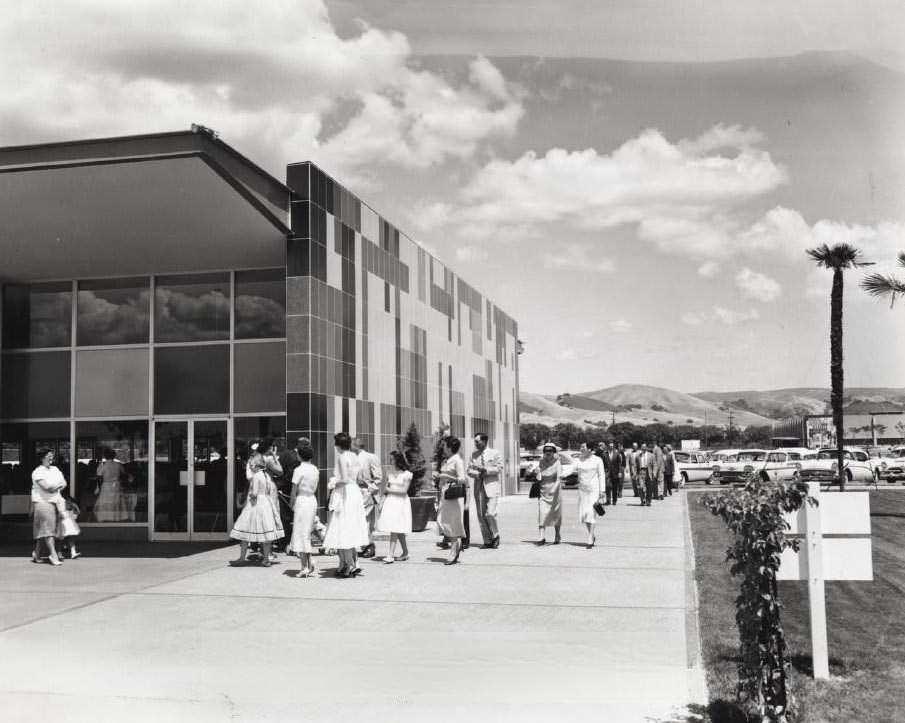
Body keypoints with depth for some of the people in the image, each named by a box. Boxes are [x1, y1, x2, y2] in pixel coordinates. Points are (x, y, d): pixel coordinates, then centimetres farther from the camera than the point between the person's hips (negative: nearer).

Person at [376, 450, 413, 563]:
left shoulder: (407, 474, -2)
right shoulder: (390, 474, 11)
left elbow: (404, 490, -7)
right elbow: (386, 490, 11)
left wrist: (390, 490, -3)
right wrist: (382, 503, 3)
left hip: (400, 502, -4)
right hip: (389, 501, 4)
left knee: (395, 530, -10)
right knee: (398, 531, 6)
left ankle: (390, 555, -14)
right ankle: (405, 553, 16)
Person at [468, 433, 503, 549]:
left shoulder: (495, 453, 3)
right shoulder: (474, 454, 14)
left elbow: (499, 468, -6)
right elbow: (469, 470, 11)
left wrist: (485, 470, -15)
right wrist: (477, 474, -9)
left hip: (491, 487, -4)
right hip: (478, 488, 4)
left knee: (490, 513, -15)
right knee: (481, 515, 1)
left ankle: (495, 536, 7)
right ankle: (487, 541, 10)